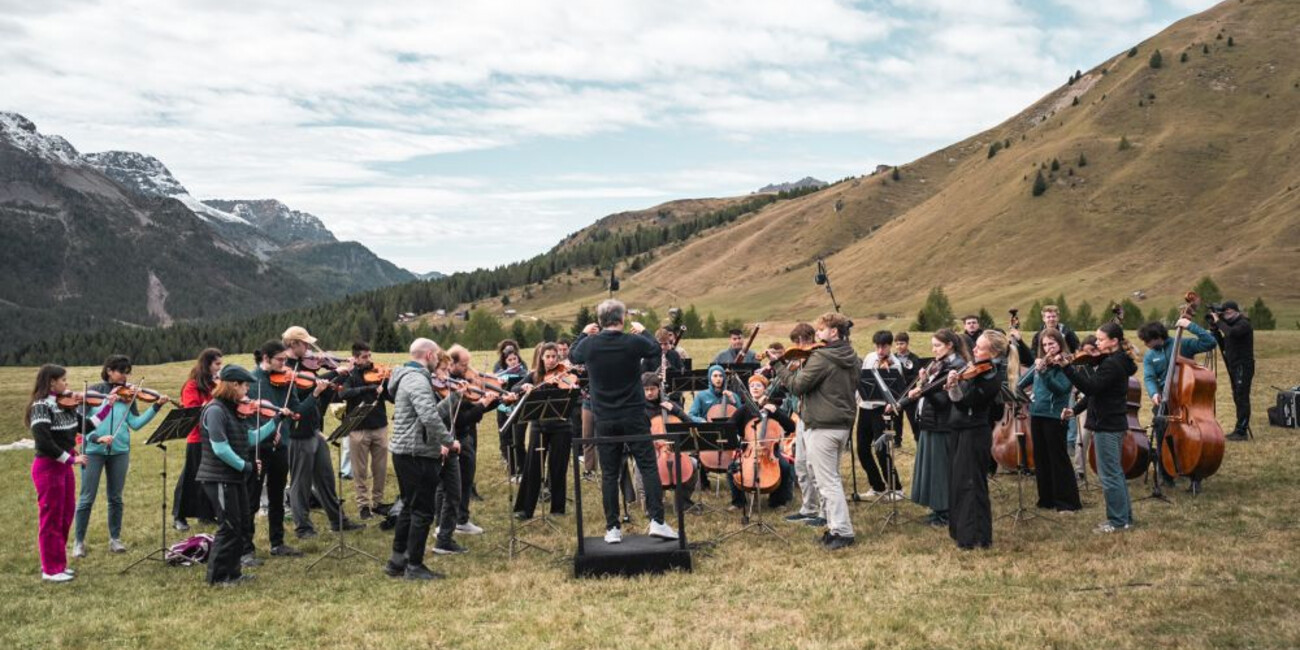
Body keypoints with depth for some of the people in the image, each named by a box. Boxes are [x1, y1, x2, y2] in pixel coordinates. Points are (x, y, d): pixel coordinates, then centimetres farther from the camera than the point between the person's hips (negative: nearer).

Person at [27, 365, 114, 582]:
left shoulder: (66, 405, 6)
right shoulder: (41, 407, -17)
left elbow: (86, 425, 13)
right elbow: (43, 443, -24)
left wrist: (108, 405, 9)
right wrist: (71, 458, -20)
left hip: (64, 466, 8)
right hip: (48, 467, -8)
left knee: (65, 517, 15)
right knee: (51, 518, 1)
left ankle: (58, 563, 27)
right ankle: (51, 570, 12)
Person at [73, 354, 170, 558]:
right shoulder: (94, 390, -2)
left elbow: (135, 423, -2)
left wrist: (156, 406, -10)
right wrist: (96, 437, -23)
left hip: (119, 451, 3)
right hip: (94, 450, -3)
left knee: (115, 497, 10)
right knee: (87, 498, 2)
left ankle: (115, 539, 21)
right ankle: (79, 541, 15)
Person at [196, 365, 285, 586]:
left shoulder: (234, 410, 11)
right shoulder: (215, 410, -17)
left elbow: (251, 438, 12)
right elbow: (220, 448, -24)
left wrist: (277, 420, 11)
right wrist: (245, 465, -17)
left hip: (236, 477, 9)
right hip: (218, 478, -9)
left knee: (243, 526, 14)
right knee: (229, 527, -3)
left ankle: (233, 572, 25)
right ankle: (217, 576, 8)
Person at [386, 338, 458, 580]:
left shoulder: (407, 376, 15)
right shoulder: (418, 380, -19)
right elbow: (430, 417, -31)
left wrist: (438, 442, 15)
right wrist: (449, 440, -18)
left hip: (404, 451, 10)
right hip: (418, 454, -10)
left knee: (410, 507, 19)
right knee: (423, 511, -1)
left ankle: (397, 560, 25)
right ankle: (415, 566, 7)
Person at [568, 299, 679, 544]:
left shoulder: (589, 345, -6)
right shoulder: (634, 342, -10)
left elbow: (573, 356, 18)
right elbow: (656, 350, 12)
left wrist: (584, 334, 30)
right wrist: (643, 331, 27)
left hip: (604, 420, 2)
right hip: (634, 416, -2)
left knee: (609, 474, 7)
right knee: (649, 467, 5)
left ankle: (613, 528, 8)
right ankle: (657, 521, 0)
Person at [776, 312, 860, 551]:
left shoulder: (821, 358, -17)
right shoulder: (852, 359, 10)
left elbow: (797, 386, -16)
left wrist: (781, 368, 1)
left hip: (822, 427, -9)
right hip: (843, 424, 9)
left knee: (827, 481, -2)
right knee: (831, 478, 18)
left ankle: (842, 531, 0)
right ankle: (836, 526, 22)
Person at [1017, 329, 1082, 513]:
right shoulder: (1040, 362, 9)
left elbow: (1061, 388, -23)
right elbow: (1024, 380, 18)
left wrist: (1043, 372, -33)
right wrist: (1016, 390, -1)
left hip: (1054, 416, -7)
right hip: (1037, 414, 7)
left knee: (1059, 459, -3)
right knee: (1041, 459, 13)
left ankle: (1068, 501, 5)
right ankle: (1047, 498, 24)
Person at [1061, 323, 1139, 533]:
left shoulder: (1112, 364, -19)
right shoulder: (1119, 361, 13)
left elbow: (1090, 387, -27)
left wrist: (1067, 367, -31)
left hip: (1107, 426, -11)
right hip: (1115, 423, 11)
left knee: (1109, 475, -3)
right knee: (1115, 473, 17)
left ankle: (1118, 521, 3)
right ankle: (1124, 517, 25)